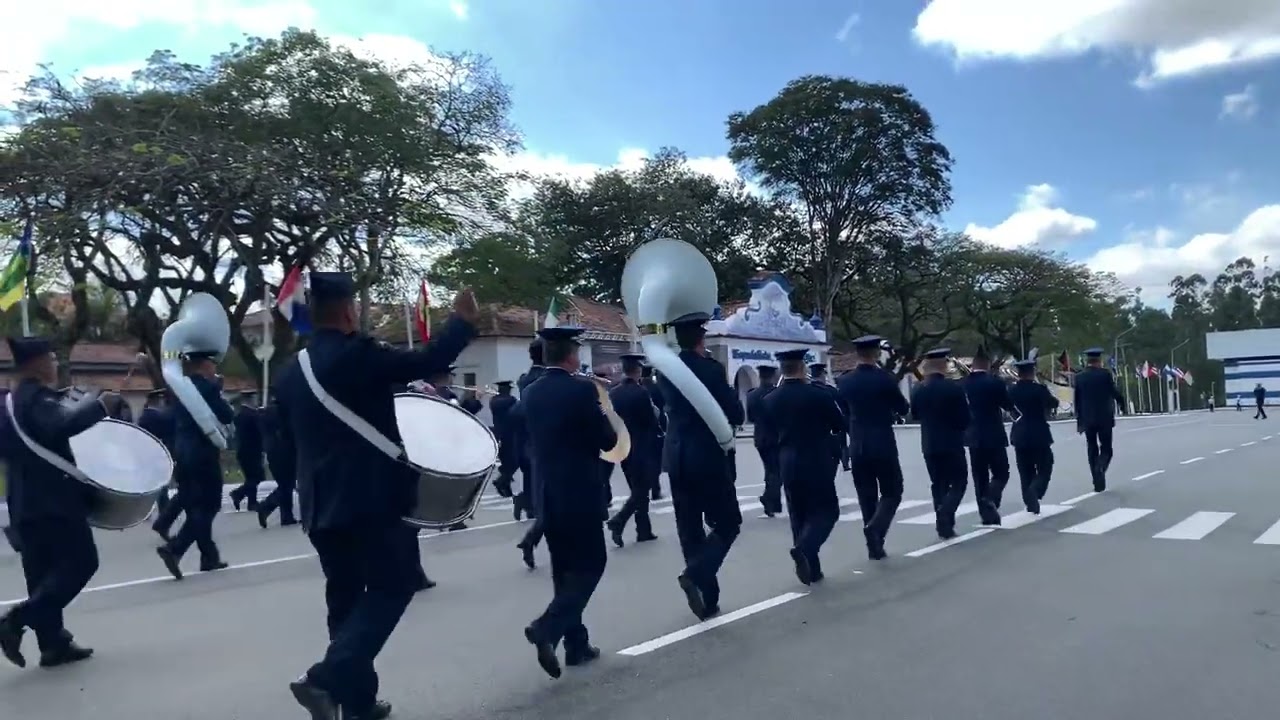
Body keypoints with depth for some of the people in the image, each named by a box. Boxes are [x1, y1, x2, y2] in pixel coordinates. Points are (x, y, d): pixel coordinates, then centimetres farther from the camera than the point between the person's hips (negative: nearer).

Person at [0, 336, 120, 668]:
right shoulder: (38, 397, -14)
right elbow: (62, 426, -33)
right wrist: (100, 404, -24)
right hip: (53, 499, -10)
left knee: (44, 572, 10)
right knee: (81, 563, -5)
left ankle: (53, 643, 14)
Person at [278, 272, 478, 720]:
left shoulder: (290, 373, 10)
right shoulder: (360, 355, -13)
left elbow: (288, 439, 19)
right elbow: (428, 361, -11)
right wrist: (463, 319, 2)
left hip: (320, 505, 8)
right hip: (372, 499, -7)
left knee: (345, 598, 15)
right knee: (391, 587, 4)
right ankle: (327, 678, -10)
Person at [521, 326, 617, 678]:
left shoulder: (530, 393, 5)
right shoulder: (582, 389, -14)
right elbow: (607, 440, -9)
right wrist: (604, 419, 10)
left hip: (546, 495, 7)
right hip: (579, 494, -6)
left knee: (565, 568, 14)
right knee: (591, 563, 4)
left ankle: (576, 643, 20)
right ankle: (547, 628, -12)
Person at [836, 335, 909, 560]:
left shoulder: (844, 381, 1)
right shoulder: (885, 378, -10)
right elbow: (903, 409, 1)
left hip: (857, 448, 4)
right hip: (883, 447, -4)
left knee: (867, 497, 11)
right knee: (891, 493, 9)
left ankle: (875, 547, 14)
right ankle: (875, 528, -15)